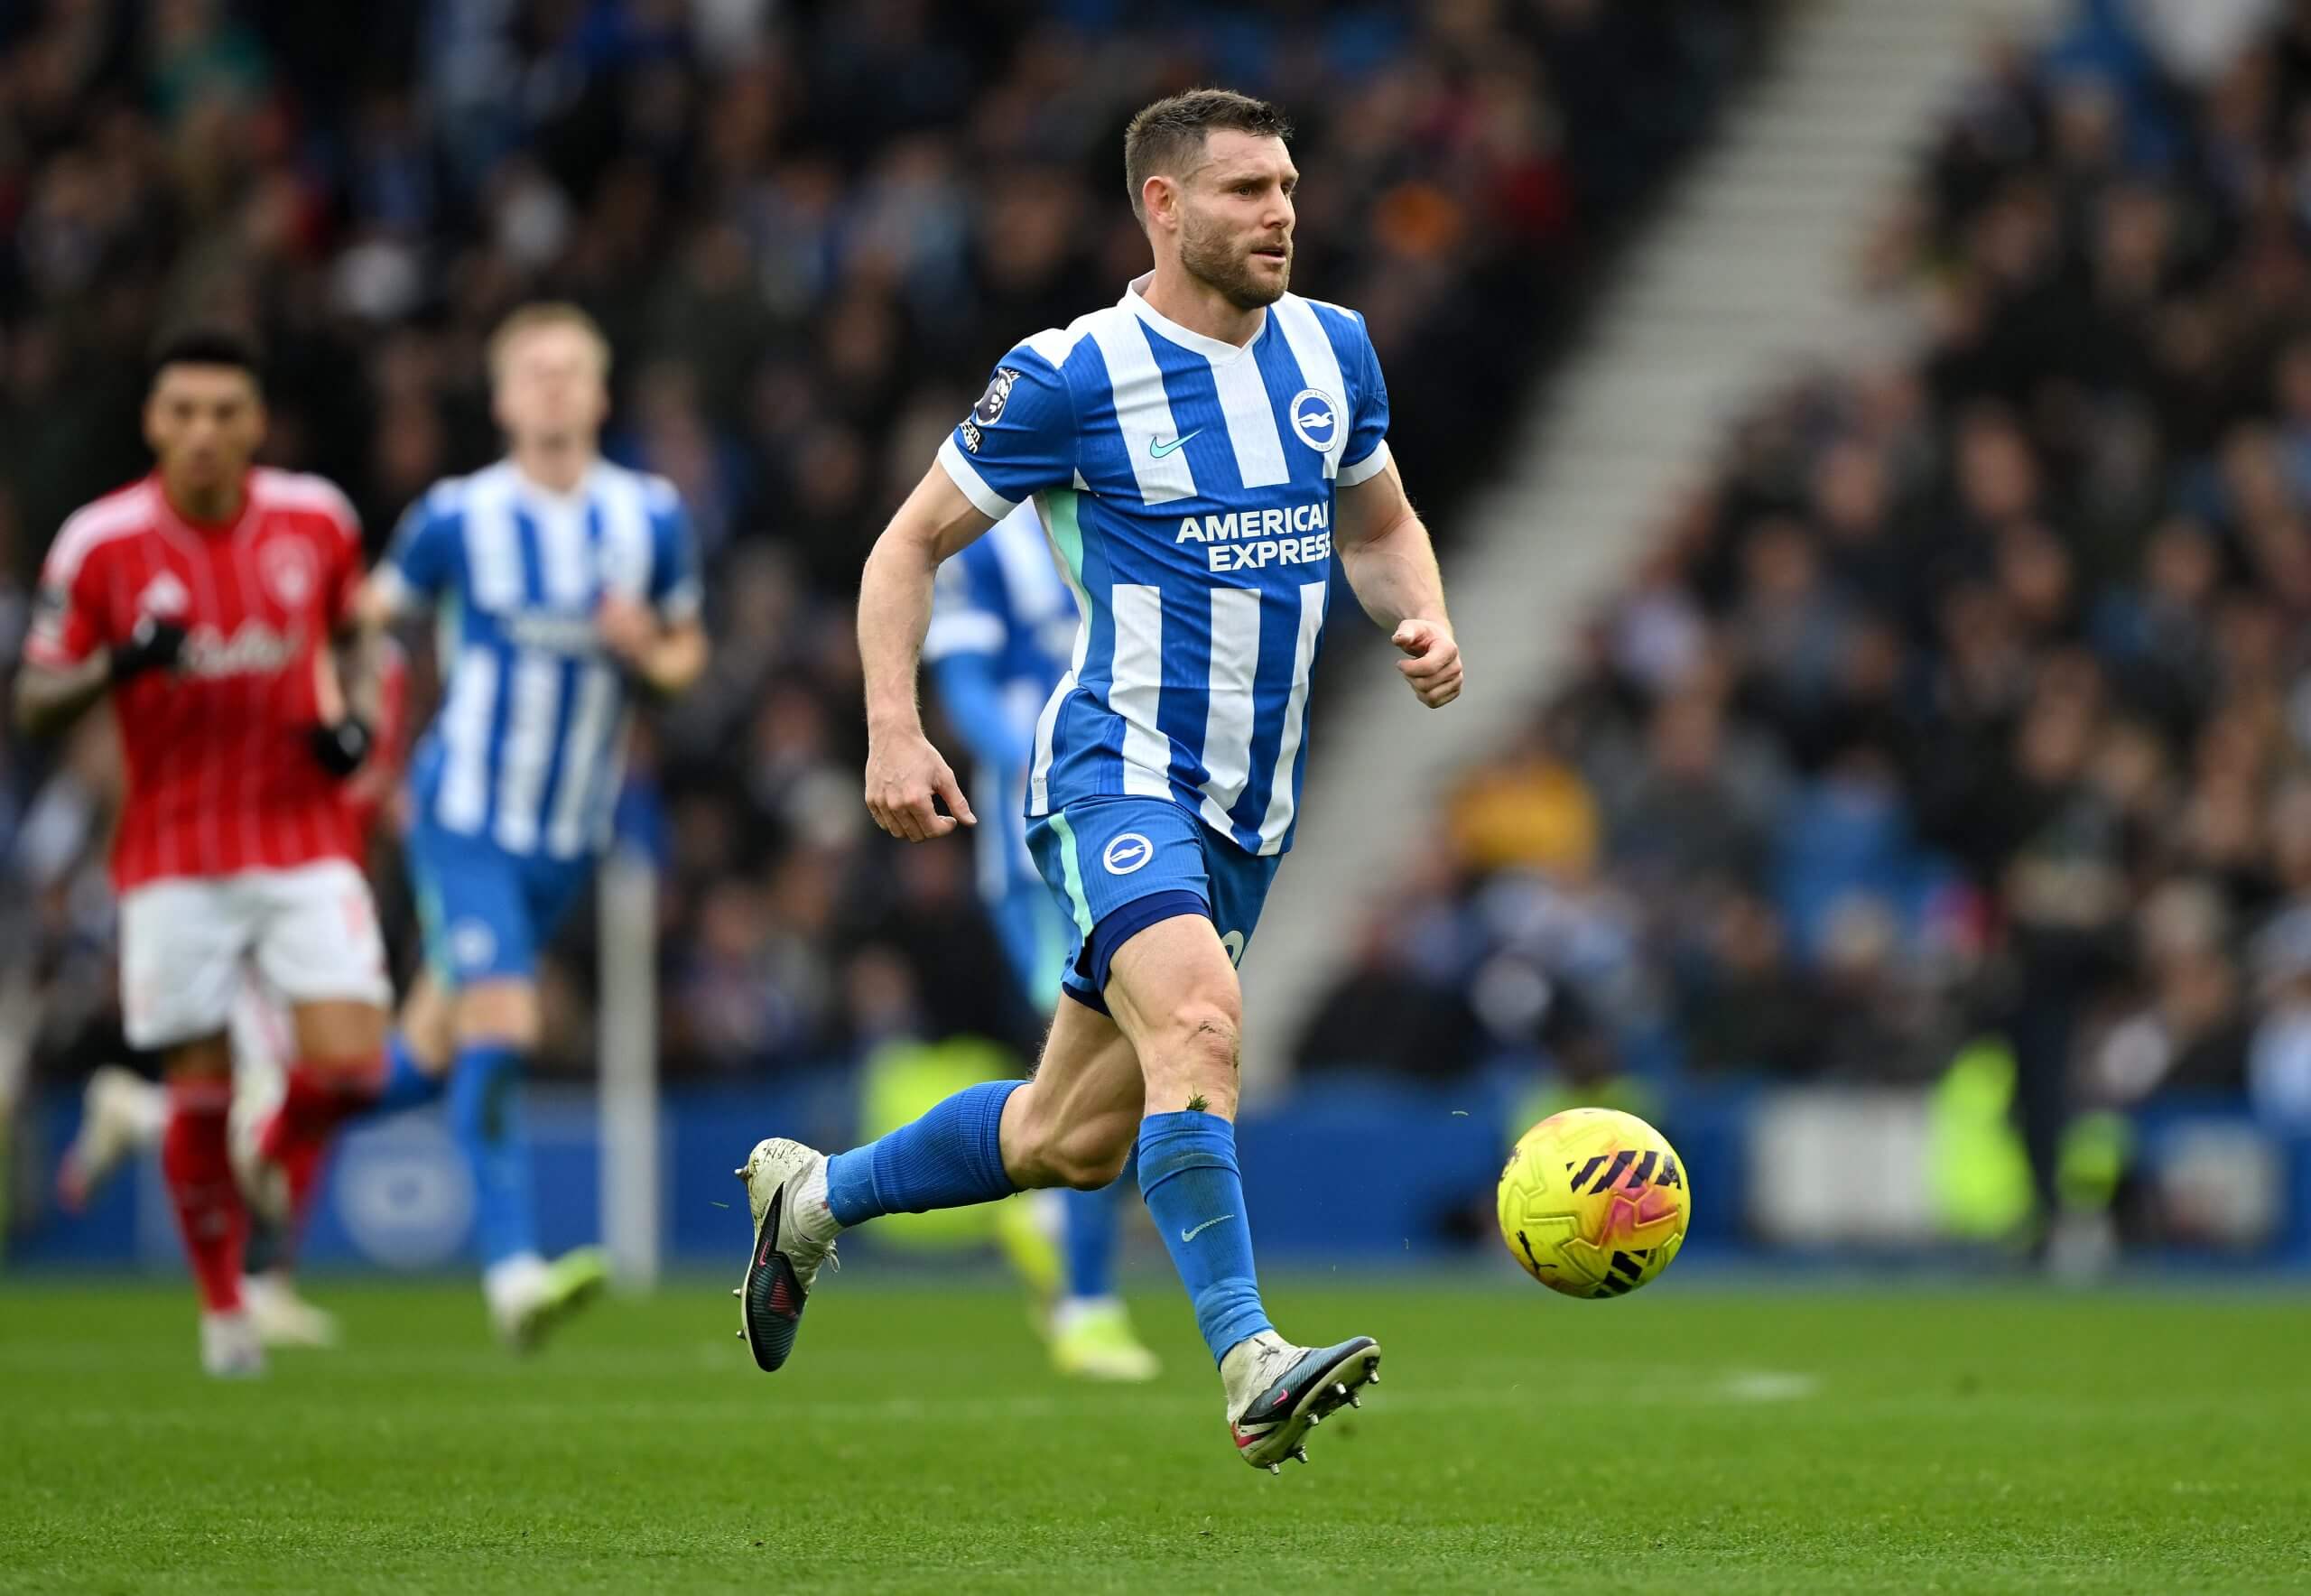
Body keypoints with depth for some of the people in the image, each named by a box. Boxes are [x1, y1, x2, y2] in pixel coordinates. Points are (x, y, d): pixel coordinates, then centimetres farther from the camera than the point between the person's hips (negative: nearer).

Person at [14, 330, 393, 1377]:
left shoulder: (316, 521, -2)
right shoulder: (101, 544, -8)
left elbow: (357, 624, 18)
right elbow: (34, 704, -3)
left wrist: (352, 715, -1)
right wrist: (117, 668, -23)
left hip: (305, 846, 1)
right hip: (176, 856, -1)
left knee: (348, 1064, -11)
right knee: (200, 1090, -1)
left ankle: (276, 1157, 25)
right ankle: (222, 1303, 20)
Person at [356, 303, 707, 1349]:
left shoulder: (652, 518, 1)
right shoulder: (455, 518, -7)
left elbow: (687, 653, 12)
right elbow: (369, 617, 7)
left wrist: (648, 653, -10)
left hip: (574, 830, 4)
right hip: (465, 817, -4)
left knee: (444, 1047, 14)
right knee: (497, 1029, -19)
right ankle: (513, 1274, -23)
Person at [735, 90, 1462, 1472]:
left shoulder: (1332, 349, 8)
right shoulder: (1072, 376, -8)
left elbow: (1380, 526, 23)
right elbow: (914, 542, 0)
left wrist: (1423, 620, 1)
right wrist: (894, 730, -12)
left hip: (1250, 809, 6)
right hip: (1120, 772, -6)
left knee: (1074, 1140, 12)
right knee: (1197, 1014, -33)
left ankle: (812, 1197, 35)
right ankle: (1251, 1367, -37)